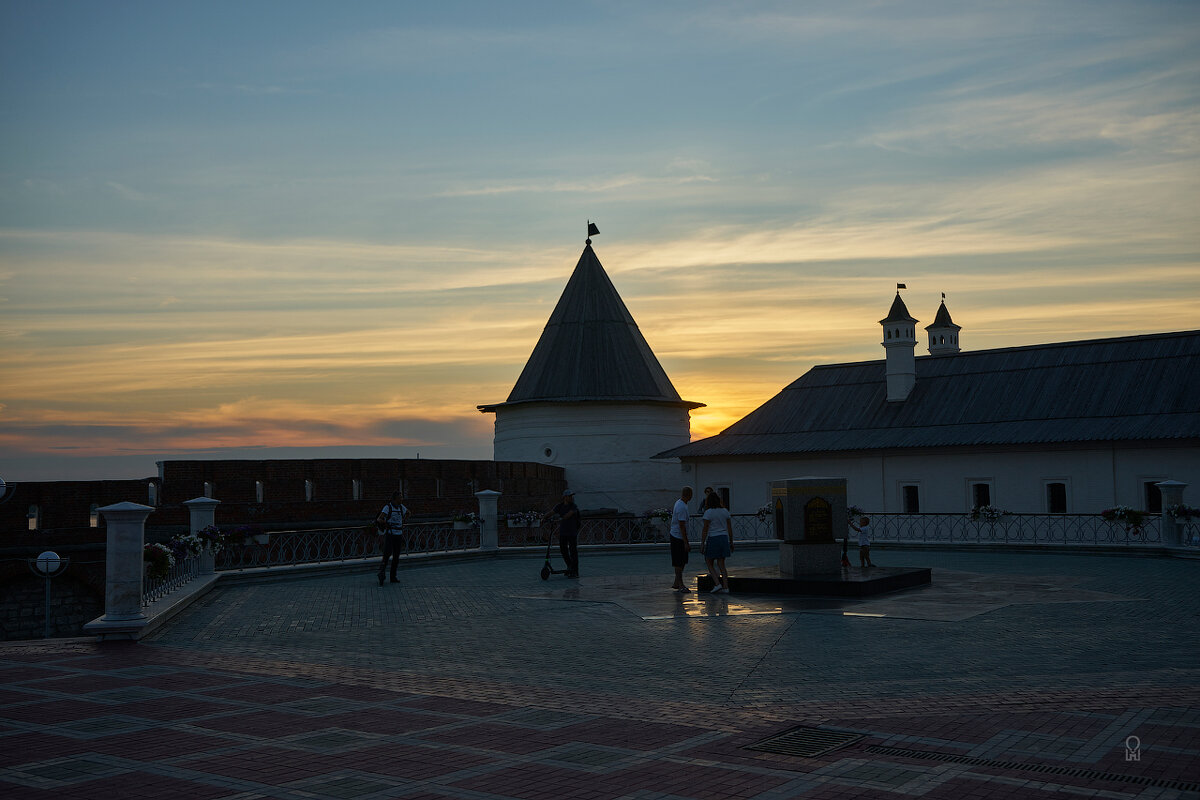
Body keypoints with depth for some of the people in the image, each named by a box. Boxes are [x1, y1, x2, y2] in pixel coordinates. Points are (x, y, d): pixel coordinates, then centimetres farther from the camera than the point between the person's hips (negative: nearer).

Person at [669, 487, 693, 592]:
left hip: (675, 535, 10)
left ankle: (676, 583, 21)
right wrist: (686, 543, -22)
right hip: (678, 538, -10)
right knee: (679, 563, -5)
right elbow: (682, 526, -23)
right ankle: (680, 585, -1)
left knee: (682, 561, 14)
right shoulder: (682, 507, -22)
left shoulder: (679, 503, 10)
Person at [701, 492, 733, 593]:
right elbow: (730, 528, 9)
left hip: (713, 539, -5)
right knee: (721, 565, 8)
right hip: (724, 538, 5)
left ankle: (717, 584, -7)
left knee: (709, 563, 8)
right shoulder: (725, 511, 6)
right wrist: (731, 542, 16)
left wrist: (702, 543, -6)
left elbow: (705, 529, -10)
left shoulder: (708, 512, -9)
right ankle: (725, 587, 2)